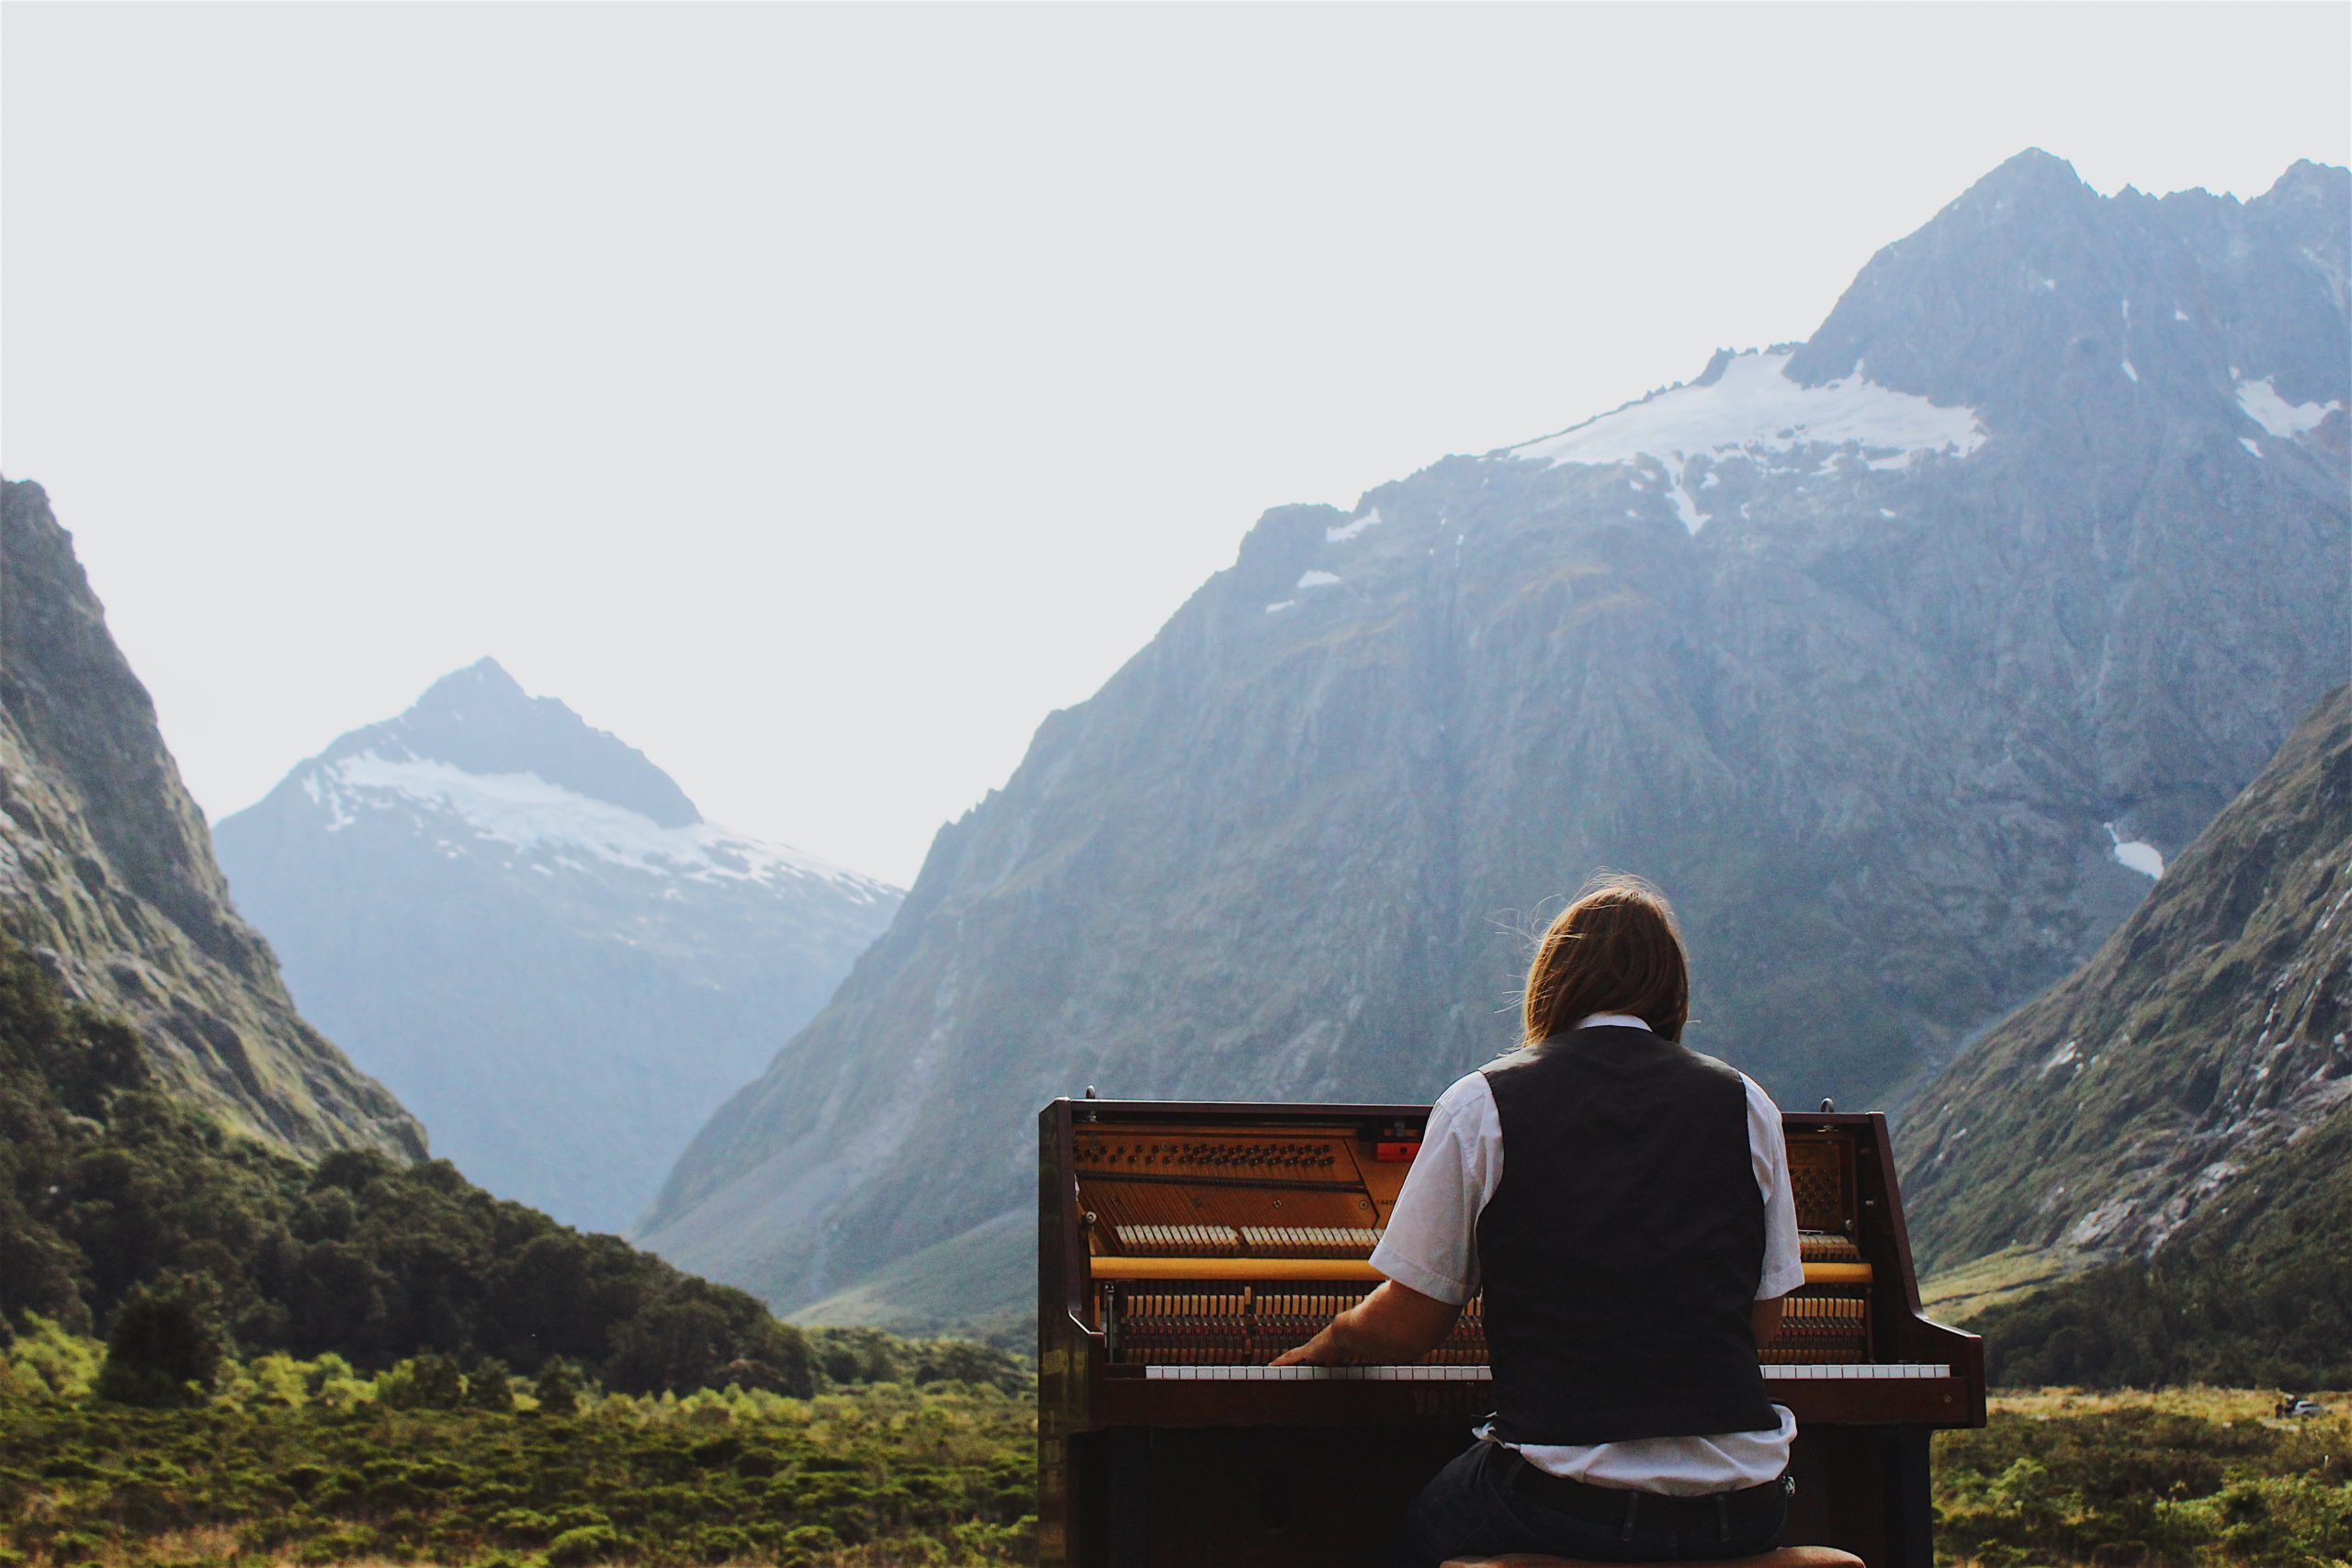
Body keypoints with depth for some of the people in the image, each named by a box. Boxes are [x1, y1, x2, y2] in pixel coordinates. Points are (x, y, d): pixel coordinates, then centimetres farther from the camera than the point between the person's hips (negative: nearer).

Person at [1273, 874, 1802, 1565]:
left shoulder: (1481, 1105, -2)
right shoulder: (1746, 1105, 5)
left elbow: (1404, 1330, 1)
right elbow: (1762, 1321, 11)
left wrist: (1327, 1343, 22)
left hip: (1568, 1508, -2)